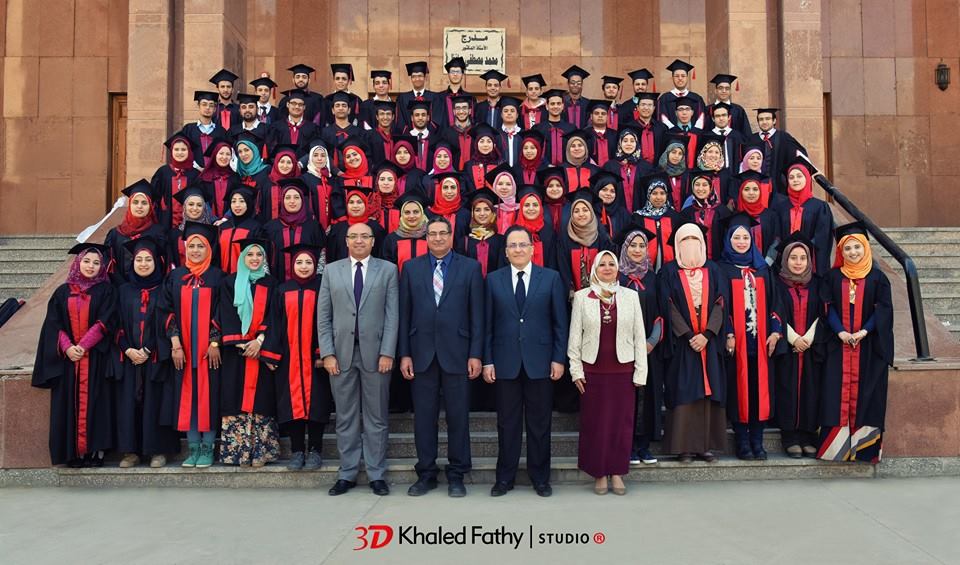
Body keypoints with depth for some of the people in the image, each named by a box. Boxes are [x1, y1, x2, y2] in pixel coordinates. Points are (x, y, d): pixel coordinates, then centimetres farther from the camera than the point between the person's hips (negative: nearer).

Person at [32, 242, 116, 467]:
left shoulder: (106, 291, 4)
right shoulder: (63, 292, 11)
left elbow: (105, 322, -6)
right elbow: (53, 323, 6)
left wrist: (83, 346, -14)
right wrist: (67, 347, -9)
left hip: (96, 358, -2)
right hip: (67, 357, 3)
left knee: (93, 401, -4)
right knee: (70, 403, 2)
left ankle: (94, 449, -2)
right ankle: (73, 450, 6)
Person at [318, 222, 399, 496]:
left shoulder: (388, 270, 5)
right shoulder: (331, 270, 9)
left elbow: (392, 315, -1)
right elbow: (323, 316, 6)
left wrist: (387, 352, -8)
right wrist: (327, 353, -3)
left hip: (375, 353, -1)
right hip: (341, 353, 2)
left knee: (376, 418, 5)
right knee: (345, 418, 8)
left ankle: (377, 475, 15)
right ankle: (347, 474, 19)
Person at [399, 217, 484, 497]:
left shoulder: (470, 267, 3)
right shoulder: (411, 267, 8)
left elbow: (477, 314, 0)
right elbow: (405, 313, 6)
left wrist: (476, 354, -5)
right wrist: (404, 353, 0)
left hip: (456, 352, -1)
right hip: (422, 352, 2)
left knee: (458, 416, 5)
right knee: (424, 416, 8)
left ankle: (456, 475, 18)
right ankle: (426, 474, 20)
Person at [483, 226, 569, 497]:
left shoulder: (551, 278, 3)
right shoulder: (493, 280, 5)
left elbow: (560, 322, 2)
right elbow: (487, 324, 4)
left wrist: (559, 358, -3)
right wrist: (487, 360, -2)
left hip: (540, 361, 0)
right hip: (505, 362, 1)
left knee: (540, 423, 8)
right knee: (507, 423, 8)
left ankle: (540, 477, 21)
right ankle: (505, 477, 21)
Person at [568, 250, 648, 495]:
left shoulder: (630, 296, 4)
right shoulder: (581, 297, 2)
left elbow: (639, 336, 4)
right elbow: (575, 336, 3)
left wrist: (640, 372, 0)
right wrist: (576, 370, -2)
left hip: (623, 369, 1)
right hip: (593, 369, -1)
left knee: (622, 421, 5)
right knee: (594, 422, 4)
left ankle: (617, 472, 19)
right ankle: (599, 473, 17)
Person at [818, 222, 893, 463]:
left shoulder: (877, 277, 4)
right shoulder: (833, 277, 7)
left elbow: (883, 309, -1)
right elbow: (829, 308, 2)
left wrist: (864, 331, -14)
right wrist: (840, 332, -13)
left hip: (869, 345, 0)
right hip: (839, 343, 1)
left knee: (866, 393, 0)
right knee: (838, 393, -2)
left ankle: (865, 447, 7)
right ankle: (836, 446, 3)